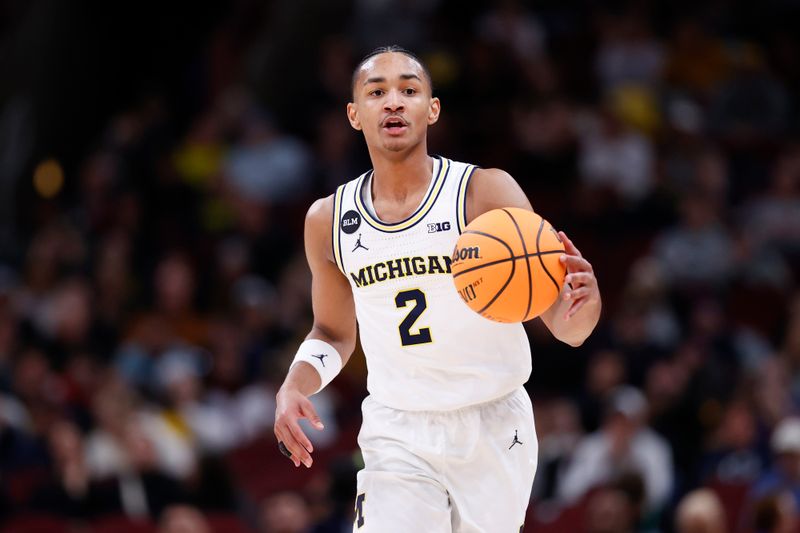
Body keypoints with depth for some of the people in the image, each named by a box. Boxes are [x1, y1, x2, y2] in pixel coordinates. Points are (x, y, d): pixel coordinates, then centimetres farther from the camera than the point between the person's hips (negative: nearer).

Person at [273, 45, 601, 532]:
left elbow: (565, 327, -14)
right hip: (398, 435, 1)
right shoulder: (328, 221, 0)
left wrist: (579, 305, -38)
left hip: (492, 426, -1)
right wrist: (294, 387, -4)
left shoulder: (487, 192, -10)